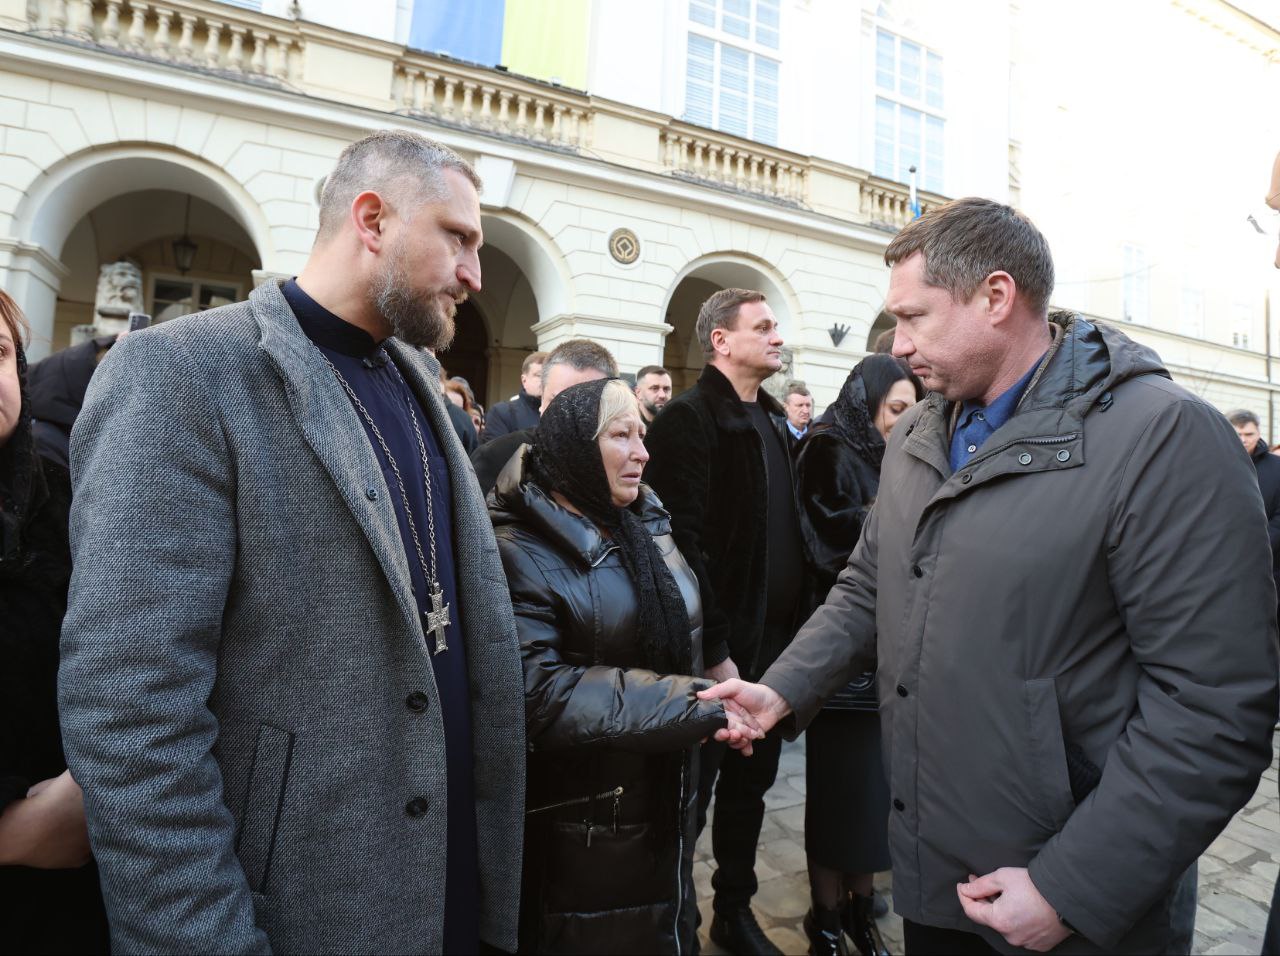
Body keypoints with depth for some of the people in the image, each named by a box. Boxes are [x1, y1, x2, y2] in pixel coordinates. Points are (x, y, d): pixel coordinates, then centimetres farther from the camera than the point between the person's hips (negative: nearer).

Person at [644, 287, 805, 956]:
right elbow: (684, 543, -19)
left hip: (773, 641, 8)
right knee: (696, 787, 9)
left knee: (752, 781, 19)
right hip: (719, 647, -7)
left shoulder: (774, 420, 12)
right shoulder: (689, 419, -13)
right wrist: (715, 651, -19)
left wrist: (792, 624, 10)